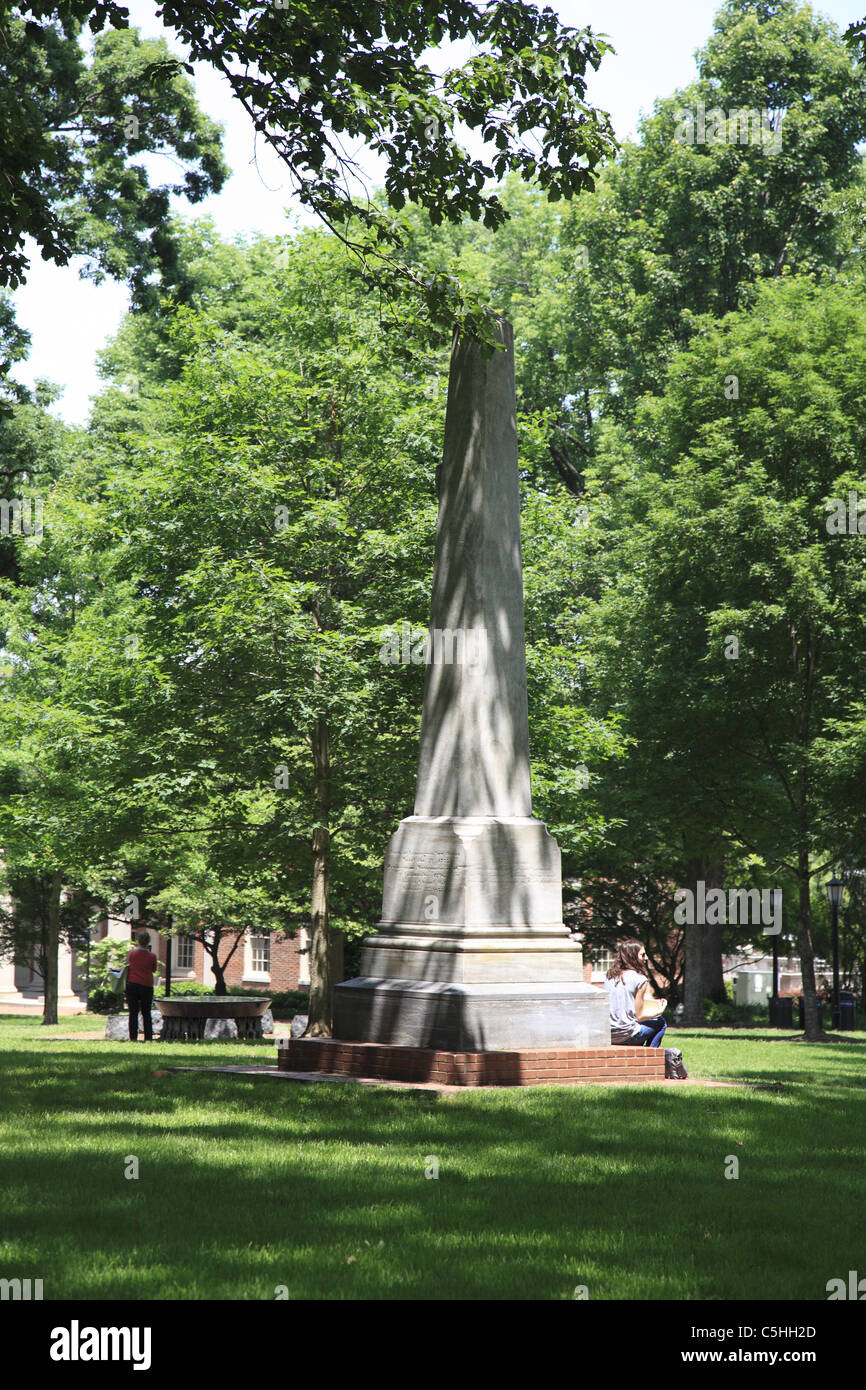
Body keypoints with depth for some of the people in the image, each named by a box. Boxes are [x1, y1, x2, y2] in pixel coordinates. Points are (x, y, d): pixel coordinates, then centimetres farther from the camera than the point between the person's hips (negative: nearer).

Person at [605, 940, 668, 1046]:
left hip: (607, 1034, 6)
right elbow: (639, 1016, -7)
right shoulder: (640, 979, -10)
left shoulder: (610, 976, 8)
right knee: (660, 1023, 18)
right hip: (626, 1035, -6)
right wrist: (659, 1011, 11)